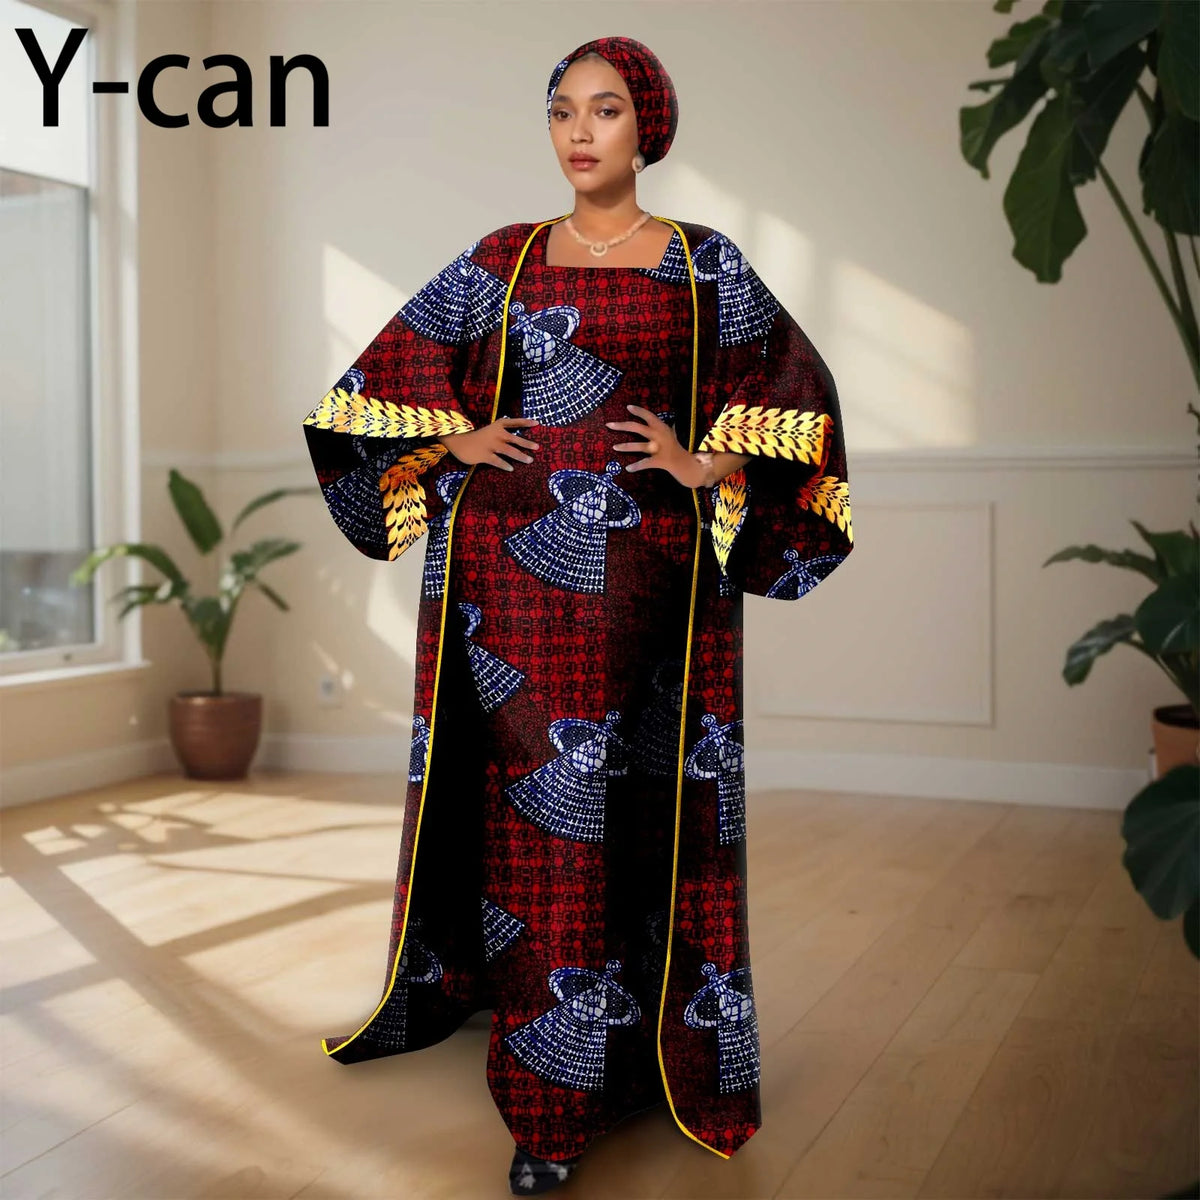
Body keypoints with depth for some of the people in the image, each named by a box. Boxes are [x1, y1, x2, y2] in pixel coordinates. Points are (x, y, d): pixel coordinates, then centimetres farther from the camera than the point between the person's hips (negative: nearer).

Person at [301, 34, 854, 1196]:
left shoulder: (705, 264, 7)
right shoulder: (500, 261, 11)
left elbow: (796, 392, 8)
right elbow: (387, 376, 17)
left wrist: (711, 467, -5)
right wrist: (454, 441, 2)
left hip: (646, 579, -1)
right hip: (510, 569, 1)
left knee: (642, 812, -2)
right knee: (527, 803, 3)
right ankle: (549, 1096, 19)